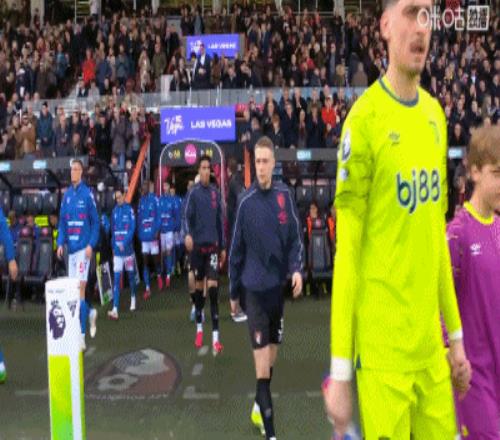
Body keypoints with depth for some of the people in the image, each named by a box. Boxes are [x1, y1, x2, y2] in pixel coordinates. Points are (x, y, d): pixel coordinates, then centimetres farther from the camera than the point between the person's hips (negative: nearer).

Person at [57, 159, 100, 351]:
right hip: (71, 248, 6)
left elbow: (95, 221, -5)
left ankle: (81, 336, -5)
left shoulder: (87, 194, -7)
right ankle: (90, 312, 38)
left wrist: (91, 244, -13)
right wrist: (60, 243, 2)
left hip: (83, 247, -6)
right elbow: (62, 221, 13)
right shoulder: (67, 195, 9)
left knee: (80, 289, -8)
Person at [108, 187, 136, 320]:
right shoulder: (114, 211, 7)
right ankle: (115, 309, -10)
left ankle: (133, 298, 38)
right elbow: (113, 230, 14)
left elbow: (132, 228, -11)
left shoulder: (129, 210, -6)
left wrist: (124, 243, -19)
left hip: (128, 249, -3)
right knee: (116, 278, -5)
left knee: (131, 274, 13)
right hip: (117, 250, 3)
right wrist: (113, 246, 12)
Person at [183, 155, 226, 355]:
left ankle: (215, 336, -10)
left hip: (213, 245, 1)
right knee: (199, 285, 10)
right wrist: (187, 234, -30)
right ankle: (199, 328, 27)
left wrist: (223, 247, 15)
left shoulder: (215, 192, 8)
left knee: (213, 286, -8)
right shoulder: (193, 192, -1)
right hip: (198, 245, -1)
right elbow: (187, 216, -9)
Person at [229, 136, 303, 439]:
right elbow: (237, 248, 3)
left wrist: (297, 268, -15)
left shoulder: (285, 196, 0)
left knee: (273, 352, 16)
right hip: (255, 287, -3)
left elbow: (295, 238, 4)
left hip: (278, 284, 3)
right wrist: (234, 291, 8)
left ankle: (258, 406, 38)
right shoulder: (246, 201, -5)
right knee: (262, 360, -7)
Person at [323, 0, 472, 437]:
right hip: (383, 351, -6)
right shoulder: (364, 118, -11)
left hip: (431, 345, 6)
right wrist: (339, 370, -11)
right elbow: (347, 246, -12)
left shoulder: (436, 114, 8)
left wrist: (455, 335, 15)